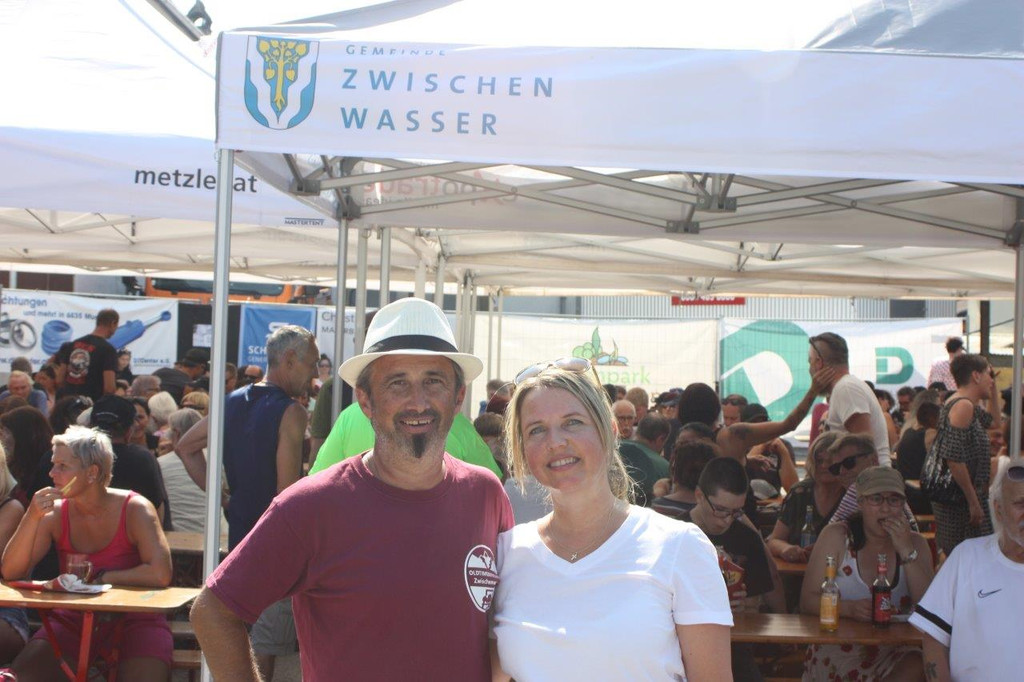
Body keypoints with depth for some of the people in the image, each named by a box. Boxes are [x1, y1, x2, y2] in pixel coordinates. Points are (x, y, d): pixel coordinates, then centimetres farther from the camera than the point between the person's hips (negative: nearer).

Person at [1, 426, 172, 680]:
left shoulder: (135, 509, -11)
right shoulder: (56, 513, 1)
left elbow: (160, 574, -24)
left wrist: (100, 579, -14)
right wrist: (32, 517, -19)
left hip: (133, 619, -3)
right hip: (74, 619, 3)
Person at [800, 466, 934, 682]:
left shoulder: (915, 544, 11)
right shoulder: (836, 537, 4)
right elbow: (807, 601, -2)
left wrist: (907, 552, -11)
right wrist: (848, 608, -21)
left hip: (896, 649, 3)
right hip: (838, 646, -3)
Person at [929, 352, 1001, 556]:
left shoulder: (967, 405, 14)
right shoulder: (963, 405, -18)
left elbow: (991, 419, 37)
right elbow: (954, 458, -25)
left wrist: (994, 390, 23)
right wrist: (973, 502, -21)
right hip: (958, 499, -10)